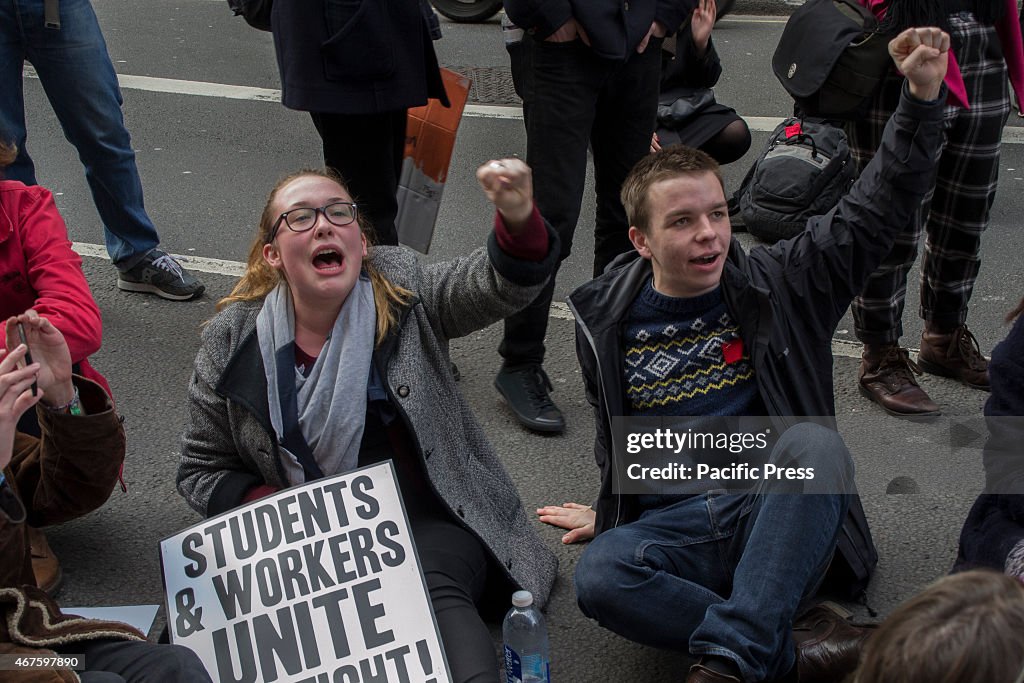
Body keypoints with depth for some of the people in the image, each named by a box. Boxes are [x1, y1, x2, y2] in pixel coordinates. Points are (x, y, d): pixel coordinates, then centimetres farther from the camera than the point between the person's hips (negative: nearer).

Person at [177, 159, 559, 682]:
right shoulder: (232, 345, 0)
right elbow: (202, 471, 9)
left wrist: (518, 221, -42)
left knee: (435, 592, -31)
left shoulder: (402, 291, -1)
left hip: (430, 521, 0)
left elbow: (500, 284, -19)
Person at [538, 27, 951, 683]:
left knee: (814, 443, -36)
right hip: (673, 526, 1)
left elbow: (876, 209, -1)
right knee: (600, 575, -33)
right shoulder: (606, 324, 6)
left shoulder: (777, 284, 4)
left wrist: (922, 97, -11)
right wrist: (609, 511, 27)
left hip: (778, 512, 0)